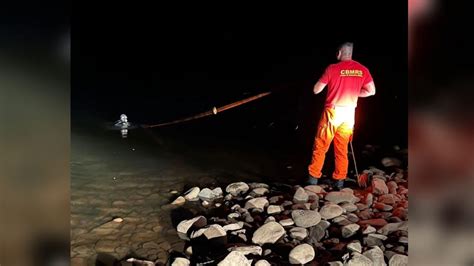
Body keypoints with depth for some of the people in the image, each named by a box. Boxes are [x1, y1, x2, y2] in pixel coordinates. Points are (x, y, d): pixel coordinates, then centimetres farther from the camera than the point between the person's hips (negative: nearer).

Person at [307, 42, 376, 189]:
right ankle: (340, 180, 18)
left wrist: (326, 83, 16)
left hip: (332, 112, -4)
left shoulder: (332, 68, -9)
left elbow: (316, 90, -5)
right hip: (349, 114, 4)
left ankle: (313, 177, 12)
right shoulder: (362, 70, 2)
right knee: (342, 148, 14)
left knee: (320, 146, 7)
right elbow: (371, 91, 5)